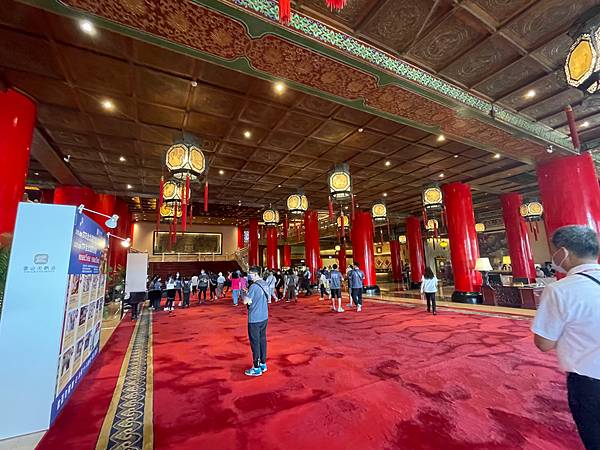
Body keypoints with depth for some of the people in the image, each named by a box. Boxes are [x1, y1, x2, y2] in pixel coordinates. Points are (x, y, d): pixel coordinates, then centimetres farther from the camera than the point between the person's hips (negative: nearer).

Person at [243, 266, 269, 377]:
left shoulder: (254, 286, -21)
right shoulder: (265, 284, 4)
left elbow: (245, 301, -19)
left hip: (254, 319, -8)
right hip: (264, 317, 8)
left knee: (255, 342, 4)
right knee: (262, 340, 17)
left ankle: (257, 368, 15)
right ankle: (263, 364, 28)